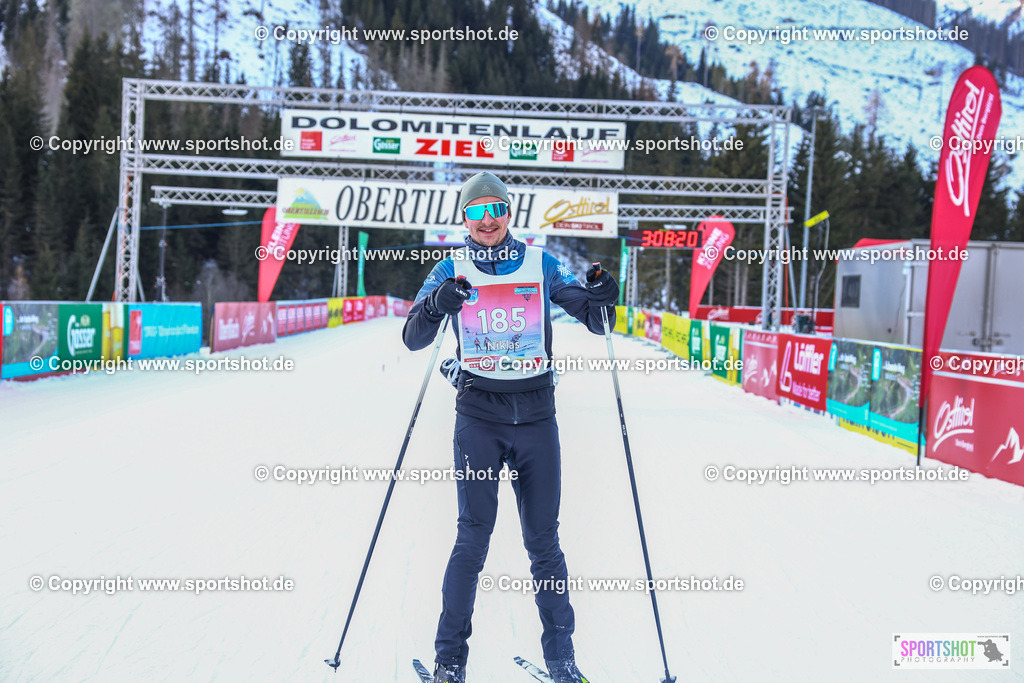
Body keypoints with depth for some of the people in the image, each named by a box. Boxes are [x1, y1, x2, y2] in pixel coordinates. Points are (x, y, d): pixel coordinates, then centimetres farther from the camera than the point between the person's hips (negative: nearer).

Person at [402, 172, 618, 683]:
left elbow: (597, 322, 5)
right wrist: (437, 305, -27)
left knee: (543, 541, 5)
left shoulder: (541, 265, 6)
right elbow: (413, 338, -6)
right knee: (473, 537, -6)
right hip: (478, 415, -1)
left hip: (536, 415, 1)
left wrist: (600, 301, -18)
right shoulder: (452, 270, 4)